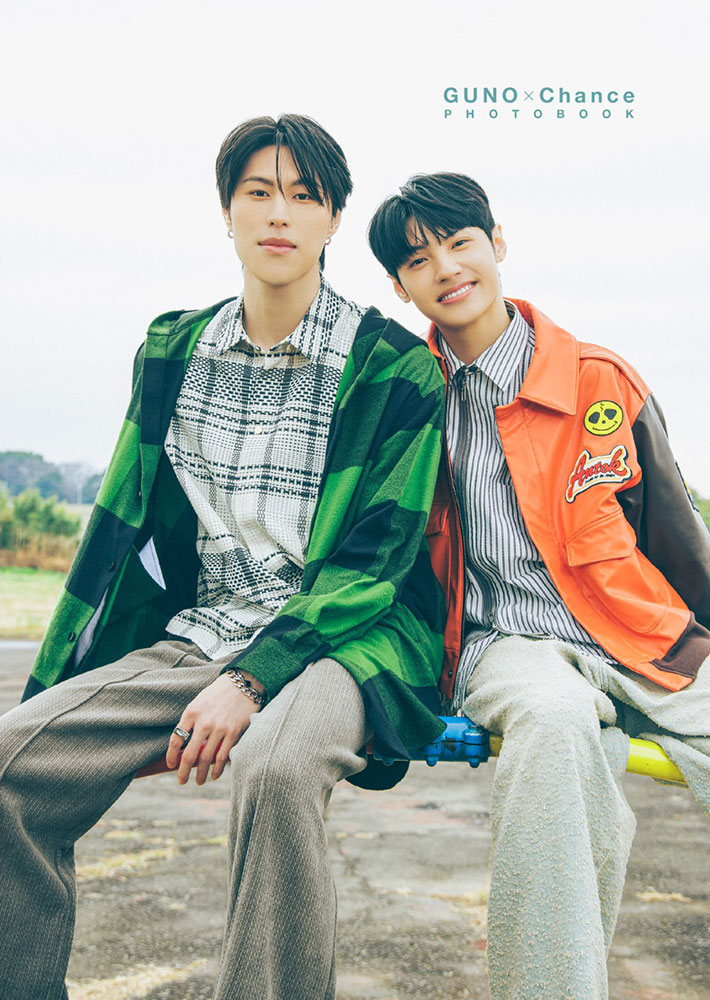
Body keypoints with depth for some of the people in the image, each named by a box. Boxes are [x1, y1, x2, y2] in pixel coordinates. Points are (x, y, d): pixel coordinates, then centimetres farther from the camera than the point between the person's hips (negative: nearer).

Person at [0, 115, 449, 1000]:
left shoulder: (395, 369, -3)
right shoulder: (172, 351, 10)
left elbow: (375, 561, -7)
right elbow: (120, 526, 13)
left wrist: (252, 678, -19)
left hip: (343, 636, -4)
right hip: (194, 635, 5)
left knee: (276, 766, -38)